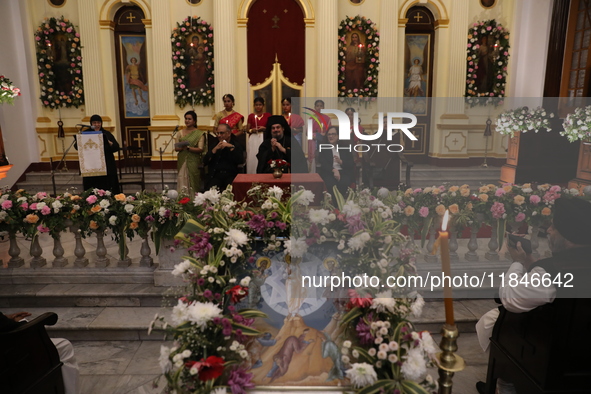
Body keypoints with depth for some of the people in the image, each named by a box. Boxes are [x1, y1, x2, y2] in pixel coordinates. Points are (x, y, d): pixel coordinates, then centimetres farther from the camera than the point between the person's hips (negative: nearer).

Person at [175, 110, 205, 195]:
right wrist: (179, 148, -13)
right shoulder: (181, 132, 12)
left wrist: (188, 148, -21)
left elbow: (201, 149, -9)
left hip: (193, 162, -3)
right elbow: (176, 147, 10)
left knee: (192, 183, -4)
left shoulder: (199, 133, -1)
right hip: (182, 161, 3)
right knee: (182, 182, -1)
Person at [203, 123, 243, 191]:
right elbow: (205, 162, 6)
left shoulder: (236, 145, 12)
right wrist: (215, 149, -4)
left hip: (231, 175, -1)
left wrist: (231, 147, -10)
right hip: (215, 175, 2)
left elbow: (241, 161, -6)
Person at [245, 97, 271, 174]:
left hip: (264, 139, -1)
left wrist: (264, 128, -10)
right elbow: (247, 130, 10)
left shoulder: (268, 115, 8)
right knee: (252, 159, -4)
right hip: (253, 139, 1)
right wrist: (252, 130, -11)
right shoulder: (251, 116, 10)